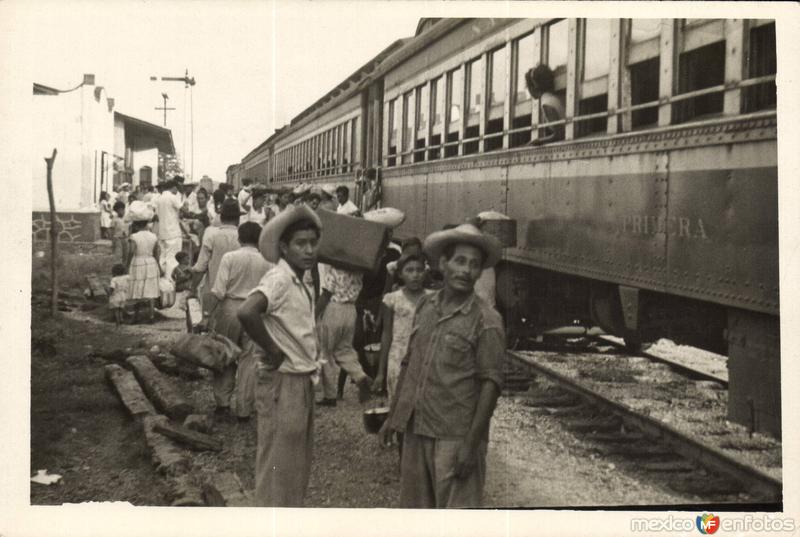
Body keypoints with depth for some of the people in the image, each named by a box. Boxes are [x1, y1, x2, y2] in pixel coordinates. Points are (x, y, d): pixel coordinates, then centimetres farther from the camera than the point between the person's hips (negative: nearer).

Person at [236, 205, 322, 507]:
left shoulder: (299, 284, 10)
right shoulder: (279, 279, -17)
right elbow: (246, 313, -34)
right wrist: (272, 351, -22)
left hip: (302, 383, 9)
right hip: (281, 383, -9)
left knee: (298, 468, 18)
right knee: (278, 470, 0)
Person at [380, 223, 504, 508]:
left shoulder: (486, 320, -10)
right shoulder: (425, 306, 8)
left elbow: (490, 385, -12)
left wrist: (472, 443, -16)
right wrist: (393, 417, 16)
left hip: (455, 438, -6)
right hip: (415, 430, 6)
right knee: (415, 505, 16)